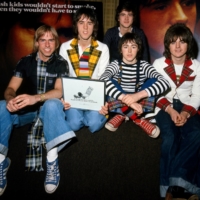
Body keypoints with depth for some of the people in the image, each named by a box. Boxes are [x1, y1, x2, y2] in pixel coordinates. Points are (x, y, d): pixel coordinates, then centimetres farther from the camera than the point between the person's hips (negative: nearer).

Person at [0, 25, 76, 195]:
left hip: (50, 107, -2)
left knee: (52, 104, -39)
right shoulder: (25, 62, 0)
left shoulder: (61, 63, -6)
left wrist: (36, 98, -40)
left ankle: (52, 162, -36)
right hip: (28, 108, 3)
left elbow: (59, 92, -19)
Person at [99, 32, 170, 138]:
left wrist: (138, 95, -38)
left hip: (138, 103, 1)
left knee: (154, 82, -19)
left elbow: (164, 82, -23)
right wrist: (126, 99, -43)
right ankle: (138, 118, -25)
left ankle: (122, 114, -19)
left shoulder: (143, 65, -5)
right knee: (109, 83, -27)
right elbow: (102, 80, -31)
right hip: (118, 104, -1)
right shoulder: (116, 64, -8)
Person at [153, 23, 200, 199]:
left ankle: (177, 179, -23)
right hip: (164, 106, -2)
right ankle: (170, 184, -20)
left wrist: (186, 113, -15)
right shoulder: (159, 63, 2)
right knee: (170, 137, -31)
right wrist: (170, 110, -15)